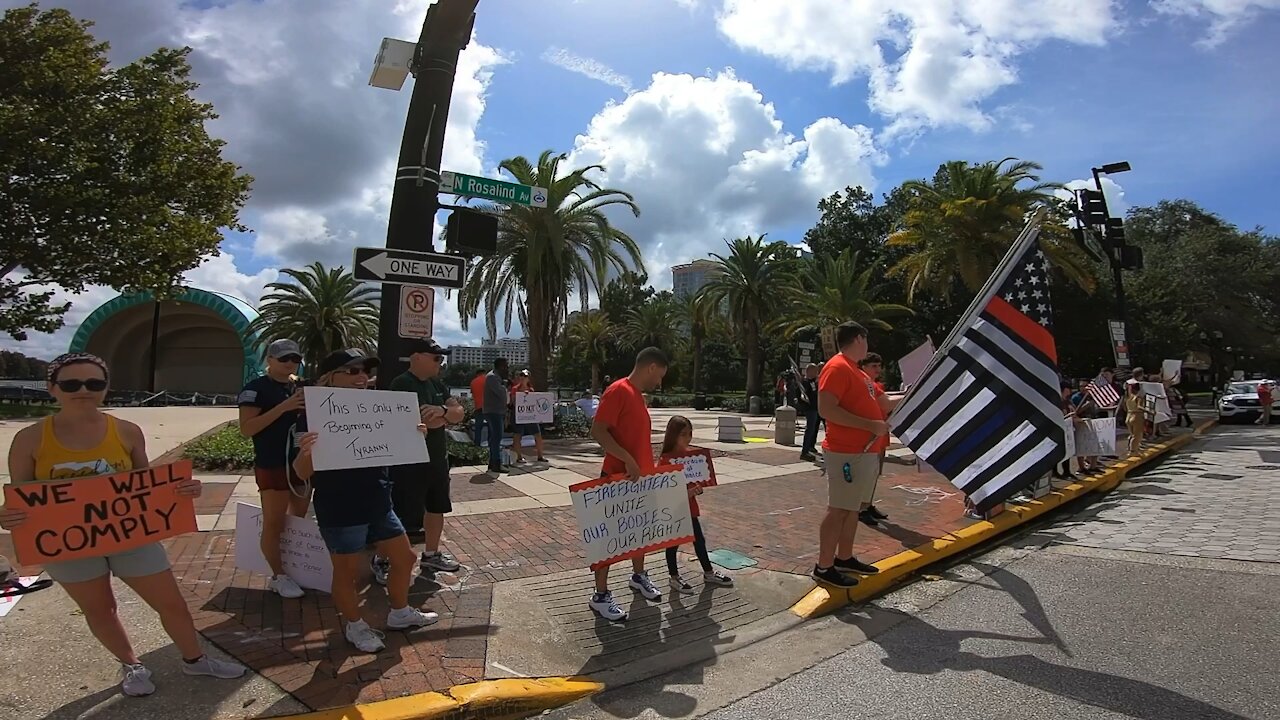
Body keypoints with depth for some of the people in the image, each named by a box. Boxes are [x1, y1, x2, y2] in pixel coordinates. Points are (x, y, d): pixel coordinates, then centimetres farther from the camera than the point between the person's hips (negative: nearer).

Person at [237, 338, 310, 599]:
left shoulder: (300, 386, 12)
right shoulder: (256, 388, -8)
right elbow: (246, 428, -16)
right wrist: (283, 407, -24)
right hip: (272, 466, -7)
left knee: (300, 521, 14)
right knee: (274, 524, 0)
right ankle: (279, 577, 14)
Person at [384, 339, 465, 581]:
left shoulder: (437, 384, 9)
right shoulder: (402, 384, -18)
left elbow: (459, 413, 1)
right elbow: (428, 421, -27)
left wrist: (442, 411, -20)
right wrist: (448, 414, -8)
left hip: (437, 458, 8)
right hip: (409, 462, -8)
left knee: (437, 508, 16)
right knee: (401, 515, 1)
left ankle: (431, 555, 32)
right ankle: (381, 560, 20)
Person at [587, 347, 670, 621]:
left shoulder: (638, 395, 12)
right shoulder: (618, 391, -17)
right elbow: (597, 431, -24)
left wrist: (650, 466, 19)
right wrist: (628, 460, -27)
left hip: (640, 477, 10)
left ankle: (638, 577, 40)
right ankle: (600, 596, 11)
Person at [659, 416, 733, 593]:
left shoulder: (691, 454, 4)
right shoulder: (667, 458, -17)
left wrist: (698, 488, -7)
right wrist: (686, 492, -27)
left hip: (690, 505, 7)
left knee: (699, 540, 15)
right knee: (673, 542, 8)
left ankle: (709, 573, 30)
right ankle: (674, 578, 22)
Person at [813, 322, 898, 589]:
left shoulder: (857, 372, 19)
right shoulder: (837, 368, -14)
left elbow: (882, 403, 27)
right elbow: (826, 409, -25)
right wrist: (871, 425, -23)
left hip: (866, 452, 10)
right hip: (846, 453, -10)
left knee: (854, 507, 16)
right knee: (838, 510, -5)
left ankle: (844, 558, 28)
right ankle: (824, 567, 4)